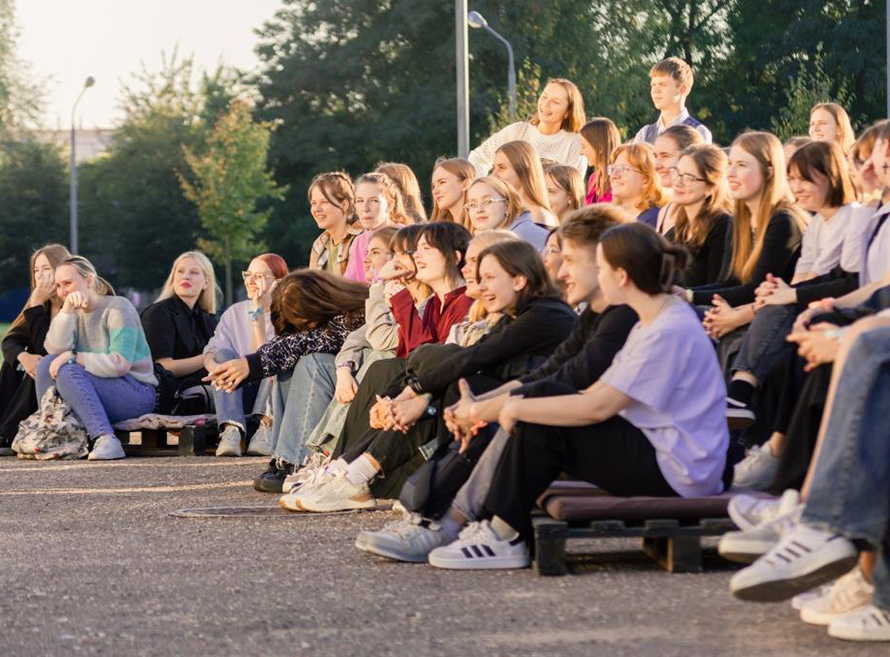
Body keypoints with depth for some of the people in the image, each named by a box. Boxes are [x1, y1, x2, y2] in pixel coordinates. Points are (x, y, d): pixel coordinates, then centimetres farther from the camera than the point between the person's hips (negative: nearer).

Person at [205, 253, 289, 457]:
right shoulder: (235, 312, 10)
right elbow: (211, 352, -2)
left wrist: (257, 312, -16)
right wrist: (214, 366, -26)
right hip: (237, 393, 3)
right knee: (223, 355, -23)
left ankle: (267, 425, -38)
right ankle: (231, 430, -40)